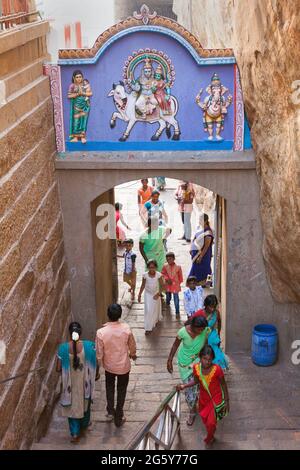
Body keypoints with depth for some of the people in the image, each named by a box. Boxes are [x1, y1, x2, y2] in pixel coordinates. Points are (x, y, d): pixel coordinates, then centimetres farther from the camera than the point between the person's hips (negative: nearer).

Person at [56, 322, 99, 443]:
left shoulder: (63, 348, -20)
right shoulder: (89, 346, -21)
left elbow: (58, 368, -11)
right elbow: (96, 364, -9)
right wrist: (96, 374, 12)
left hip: (70, 383, -1)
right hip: (85, 382, 1)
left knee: (72, 405, 20)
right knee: (85, 403, 26)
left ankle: (75, 433, 22)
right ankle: (84, 425, 48)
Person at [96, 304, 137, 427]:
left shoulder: (101, 332, -28)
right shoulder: (126, 328, -23)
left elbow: (99, 353, -17)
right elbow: (132, 345, -5)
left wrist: (100, 364, 5)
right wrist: (133, 354, 18)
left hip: (109, 365, 0)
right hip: (124, 365, 0)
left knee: (110, 386, 29)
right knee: (121, 390, 20)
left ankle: (110, 412, 33)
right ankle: (119, 418, 31)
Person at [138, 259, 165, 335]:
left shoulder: (159, 275, -19)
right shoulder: (145, 275, -15)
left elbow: (162, 286, -12)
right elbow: (143, 286, -2)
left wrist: (158, 294, -24)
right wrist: (139, 295, 1)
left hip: (156, 294, 0)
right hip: (148, 294, 0)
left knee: (156, 308, 20)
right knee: (148, 310, -4)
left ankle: (156, 319, 50)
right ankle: (148, 328, 5)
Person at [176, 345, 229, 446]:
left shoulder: (217, 369, -32)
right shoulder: (196, 368, -21)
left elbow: (223, 384, -16)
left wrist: (226, 401, -9)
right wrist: (184, 386, -15)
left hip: (216, 398, -4)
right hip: (203, 398, 4)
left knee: (211, 422, 0)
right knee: (205, 419, 24)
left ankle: (209, 439, 34)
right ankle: (210, 436, 57)